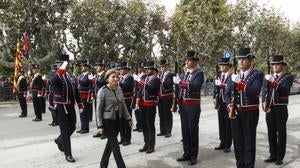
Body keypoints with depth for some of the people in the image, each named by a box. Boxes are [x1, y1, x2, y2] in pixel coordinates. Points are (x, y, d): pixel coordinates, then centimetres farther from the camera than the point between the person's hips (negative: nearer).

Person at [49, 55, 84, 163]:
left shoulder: (71, 77, 10)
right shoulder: (56, 76, -9)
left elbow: (76, 91, 13)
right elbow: (52, 81, -34)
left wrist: (80, 105, 9)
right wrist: (61, 70, -42)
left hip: (71, 106, 6)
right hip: (61, 107, -6)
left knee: (72, 127, 15)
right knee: (65, 130, -1)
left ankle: (59, 141, 42)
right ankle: (68, 154, 8)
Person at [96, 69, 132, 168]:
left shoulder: (119, 89, 2)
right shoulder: (102, 91, -15)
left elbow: (123, 105, 10)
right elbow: (99, 109, -12)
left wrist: (128, 118, 8)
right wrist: (100, 125, -14)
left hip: (117, 120, 6)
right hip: (107, 121, -6)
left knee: (110, 143, 18)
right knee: (115, 146, -3)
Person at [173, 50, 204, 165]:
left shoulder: (199, 73, -6)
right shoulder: (185, 73, 15)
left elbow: (196, 86, -24)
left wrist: (180, 82, -25)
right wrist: (178, 101, 7)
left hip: (193, 105, -6)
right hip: (183, 105, 7)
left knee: (193, 130, 2)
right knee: (185, 130, 12)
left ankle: (193, 156, 15)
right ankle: (186, 154, 25)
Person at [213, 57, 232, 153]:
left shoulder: (232, 76, -8)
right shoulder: (219, 76, 12)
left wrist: (221, 85, -21)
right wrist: (215, 98, 5)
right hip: (220, 103, 6)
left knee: (228, 124, 2)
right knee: (221, 124, 12)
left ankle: (228, 145, 12)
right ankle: (222, 143, 23)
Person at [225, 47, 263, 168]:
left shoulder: (257, 74, -4)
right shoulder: (234, 75, 10)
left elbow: (255, 92, -20)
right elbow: (227, 93, 8)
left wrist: (239, 82, -24)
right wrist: (229, 105, -9)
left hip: (250, 113, -4)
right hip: (235, 112, 5)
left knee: (249, 142, 4)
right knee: (237, 141, 12)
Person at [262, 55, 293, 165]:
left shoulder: (288, 77, -1)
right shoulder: (268, 77, 11)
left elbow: (285, 91, -17)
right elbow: (264, 91, 3)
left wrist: (273, 82, -28)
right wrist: (264, 102, -14)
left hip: (281, 109, -4)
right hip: (270, 109, 4)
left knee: (281, 133, 4)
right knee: (271, 133, 9)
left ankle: (280, 157, 15)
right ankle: (273, 155, 20)